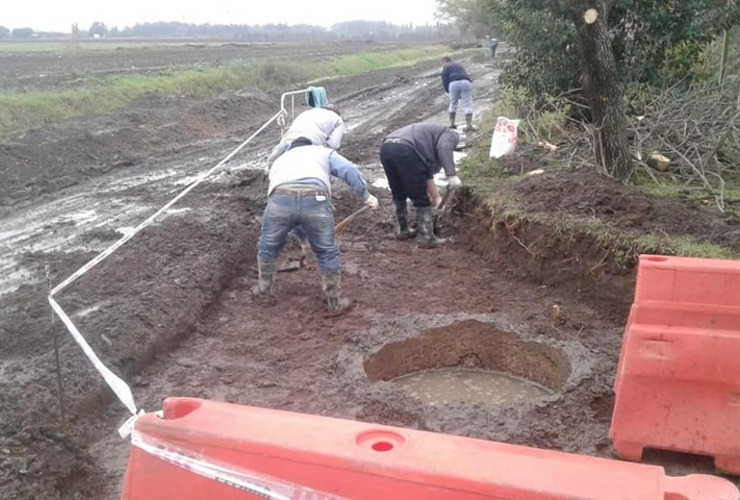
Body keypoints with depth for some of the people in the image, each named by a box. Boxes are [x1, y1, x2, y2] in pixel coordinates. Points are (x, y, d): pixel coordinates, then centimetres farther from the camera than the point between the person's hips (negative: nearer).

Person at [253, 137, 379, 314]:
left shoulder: (280, 159, 42)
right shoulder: (324, 151, 35)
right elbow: (349, 171, 15)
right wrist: (365, 196, 22)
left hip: (280, 198, 2)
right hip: (316, 200, -2)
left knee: (268, 246, 27)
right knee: (327, 252, 17)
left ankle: (263, 288, 44)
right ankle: (335, 302, 28)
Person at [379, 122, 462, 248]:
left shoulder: (428, 134, 41)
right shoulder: (449, 134, 18)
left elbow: (427, 172, 41)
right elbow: (444, 149, -8)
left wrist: (436, 197, 44)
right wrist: (452, 175, -15)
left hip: (386, 148, 8)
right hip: (404, 150, -8)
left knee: (398, 195, 26)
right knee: (421, 199, 4)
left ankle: (403, 230, 37)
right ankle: (428, 238, 9)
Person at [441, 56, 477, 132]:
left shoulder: (446, 68, 19)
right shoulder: (459, 65, 37)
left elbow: (444, 81, 7)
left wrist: (448, 91, 21)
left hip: (454, 83, -3)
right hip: (466, 82, 3)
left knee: (453, 103, 16)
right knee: (468, 104, 3)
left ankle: (452, 124, 22)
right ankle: (469, 125, -3)